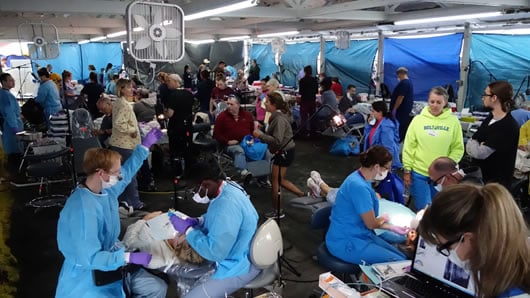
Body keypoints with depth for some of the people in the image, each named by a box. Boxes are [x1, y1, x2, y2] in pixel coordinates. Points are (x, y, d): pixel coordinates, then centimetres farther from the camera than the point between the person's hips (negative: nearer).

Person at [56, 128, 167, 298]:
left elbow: (127, 171, 17)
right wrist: (130, 257, -32)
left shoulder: (107, 190, -3)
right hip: (88, 277, -9)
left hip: (110, 262, 9)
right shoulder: (83, 209, -30)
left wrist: (145, 145, 16)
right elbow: (89, 259, -30)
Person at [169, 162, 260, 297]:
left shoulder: (226, 206, -34)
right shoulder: (227, 186, -5)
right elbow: (217, 217, 16)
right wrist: (197, 221, -1)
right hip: (239, 253, 10)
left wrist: (187, 229, -21)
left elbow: (214, 253, -31)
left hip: (239, 266, -10)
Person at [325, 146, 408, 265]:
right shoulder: (359, 186, -26)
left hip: (359, 235, 10)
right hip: (346, 243, -10)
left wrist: (392, 228, 10)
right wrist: (383, 218, 4)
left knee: (402, 258, 8)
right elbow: (371, 223, -16)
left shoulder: (361, 180, 5)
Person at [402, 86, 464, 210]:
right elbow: (408, 147, 0)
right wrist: (407, 170, -1)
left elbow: (458, 148, 0)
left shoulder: (453, 121, -3)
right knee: (422, 209, 8)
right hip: (419, 173, 0)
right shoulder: (418, 119, -3)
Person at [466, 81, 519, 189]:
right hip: (479, 176, 8)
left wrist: (476, 146, -5)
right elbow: (469, 146, 4)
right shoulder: (490, 119, 7)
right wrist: (479, 146, -17)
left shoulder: (509, 127, -21)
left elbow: (480, 153, -26)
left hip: (496, 182, -8)